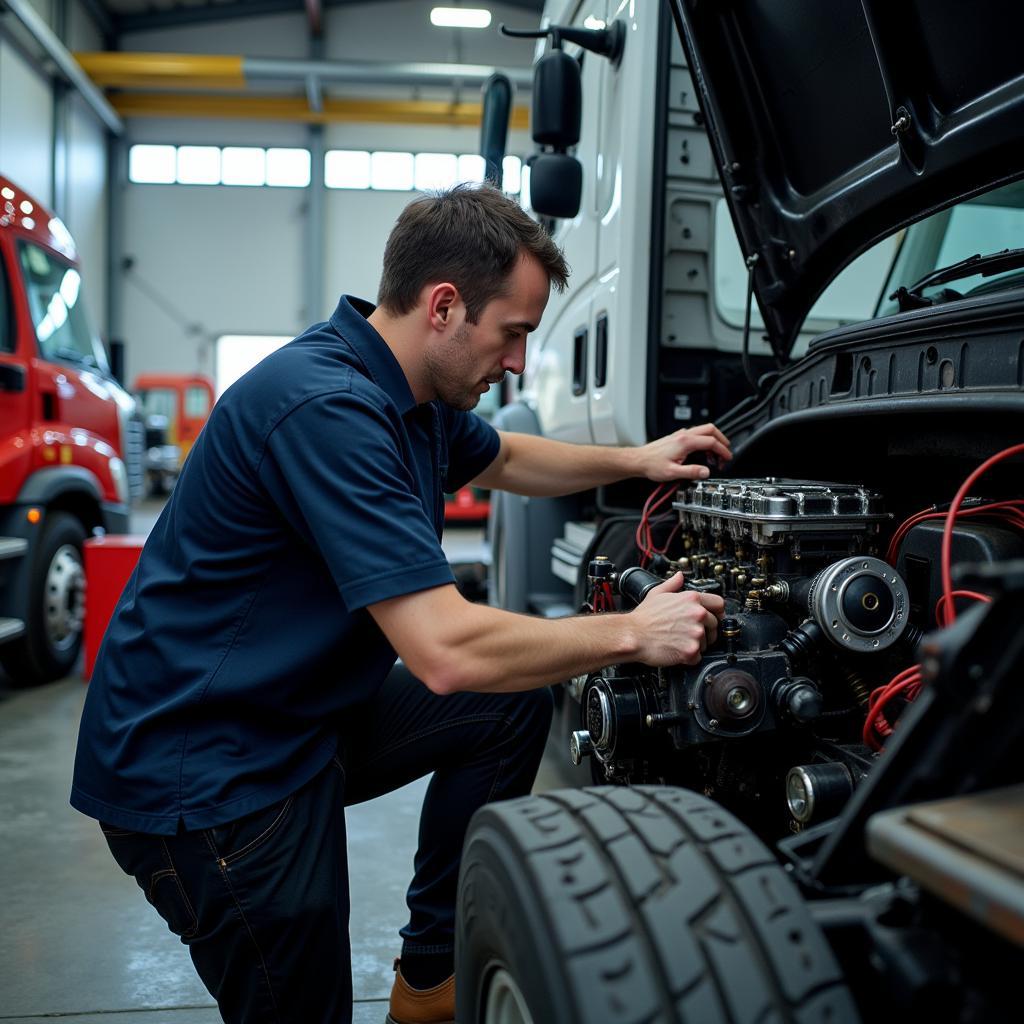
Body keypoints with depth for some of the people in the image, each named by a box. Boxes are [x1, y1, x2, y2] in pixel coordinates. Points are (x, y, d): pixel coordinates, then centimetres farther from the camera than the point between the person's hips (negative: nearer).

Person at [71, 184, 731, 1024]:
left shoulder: (416, 391, 2)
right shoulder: (325, 407, -29)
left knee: (514, 702, 10)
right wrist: (632, 634, -20)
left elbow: (503, 458, 25)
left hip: (303, 715, 10)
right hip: (197, 767, -9)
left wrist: (636, 461, 11)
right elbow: (447, 652, -33)